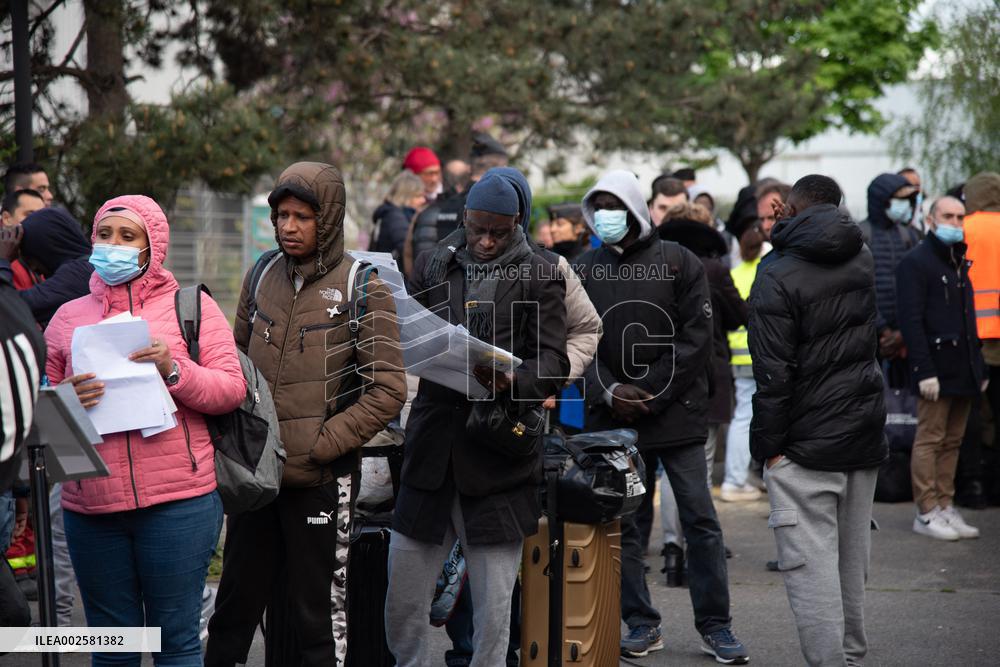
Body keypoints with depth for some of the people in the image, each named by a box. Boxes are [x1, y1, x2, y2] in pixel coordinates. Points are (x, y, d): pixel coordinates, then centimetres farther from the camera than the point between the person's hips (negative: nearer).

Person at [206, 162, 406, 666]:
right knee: (234, 605, 13)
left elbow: (387, 390, -12)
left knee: (320, 614, 4)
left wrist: (319, 446, -15)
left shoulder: (361, 288, -8)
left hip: (321, 479, -5)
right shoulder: (262, 277, 7)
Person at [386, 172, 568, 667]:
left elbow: (553, 361, -3)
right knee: (401, 605, 6)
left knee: (493, 612, 1)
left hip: (498, 461, -3)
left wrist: (512, 382, -24)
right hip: (431, 454, 3)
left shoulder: (538, 277, 2)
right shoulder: (434, 264, 12)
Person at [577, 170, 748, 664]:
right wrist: (609, 391, -12)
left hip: (676, 414, -3)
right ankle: (641, 624, 13)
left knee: (700, 520, -1)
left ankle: (715, 626, 7)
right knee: (620, 523, 4)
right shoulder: (586, 270, 8)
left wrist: (652, 395, -11)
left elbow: (696, 336, -5)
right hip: (612, 419, 3)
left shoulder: (678, 262, 0)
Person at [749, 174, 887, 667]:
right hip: (865, 439, 7)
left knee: (811, 566, -5)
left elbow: (773, 372, -16)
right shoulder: (863, 260, 8)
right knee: (853, 562, 16)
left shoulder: (778, 275, -12)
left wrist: (769, 445, -10)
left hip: (807, 442, -7)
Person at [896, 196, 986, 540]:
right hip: (937, 367, -8)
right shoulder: (915, 262, -7)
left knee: (952, 441, 10)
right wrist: (924, 370, -20)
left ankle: (946, 506, 15)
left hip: (963, 370, 8)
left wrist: (980, 367, 16)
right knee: (929, 440, -4)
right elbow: (911, 320, -14)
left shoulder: (960, 263, 20)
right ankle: (927, 512, -1)